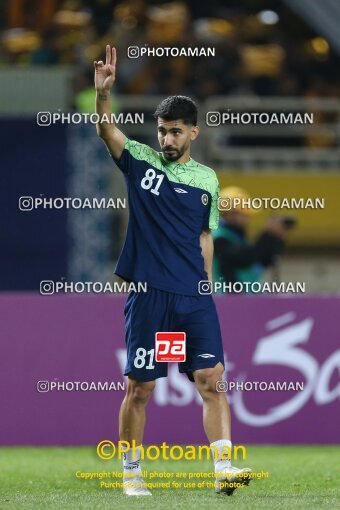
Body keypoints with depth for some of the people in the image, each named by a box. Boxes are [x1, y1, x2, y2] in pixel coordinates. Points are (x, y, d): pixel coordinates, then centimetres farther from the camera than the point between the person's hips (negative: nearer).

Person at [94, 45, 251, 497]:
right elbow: (106, 130, -14)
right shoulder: (140, 161, 2)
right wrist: (103, 93, -31)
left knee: (211, 379, -8)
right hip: (148, 294, -2)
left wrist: (205, 287, 12)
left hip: (194, 296, 2)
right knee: (139, 388, 3)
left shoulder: (207, 180, 10)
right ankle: (132, 474, 15)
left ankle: (223, 468, -9)